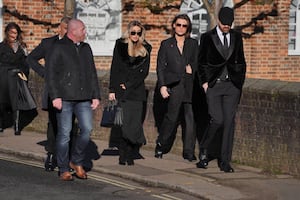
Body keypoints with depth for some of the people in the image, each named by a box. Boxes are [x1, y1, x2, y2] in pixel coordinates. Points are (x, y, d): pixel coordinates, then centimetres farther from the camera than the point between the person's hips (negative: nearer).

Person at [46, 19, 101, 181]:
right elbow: (50, 73, -6)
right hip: (64, 98, -5)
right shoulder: (59, 48, -1)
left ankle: (76, 161, 14)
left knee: (87, 129, -6)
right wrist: (55, 96, -14)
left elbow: (92, 74, 21)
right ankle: (63, 169, 8)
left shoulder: (86, 48, 17)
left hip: (83, 98, 5)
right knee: (64, 133, -2)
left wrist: (95, 95, 14)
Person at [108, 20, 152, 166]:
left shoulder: (146, 48, 9)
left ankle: (129, 157, 0)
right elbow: (114, 68, 3)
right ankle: (123, 157, -4)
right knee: (124, 122, -8)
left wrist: (129, 85, -5)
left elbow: (144, 71, 5)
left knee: (135, 122, -4)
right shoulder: (120, 45, 5)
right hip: (121, 89, -1)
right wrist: (112, 89, -3)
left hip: (136, 90, 2)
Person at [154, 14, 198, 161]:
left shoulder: (193, 44, 15)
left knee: (190, 117, -6)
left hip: (190, 85, 2)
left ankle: (189, 152, -3)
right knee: (172, 117, -7)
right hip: (173, 85, -2)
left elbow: (197, 63, 16)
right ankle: (161, 146, 12)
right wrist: (162, 86, -4)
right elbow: (160, 67, 6)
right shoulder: (166, 44, 10)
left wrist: (192, 69, -6)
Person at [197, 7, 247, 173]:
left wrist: (240, 82, 9)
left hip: (232, 85, 3)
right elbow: (201, 62, 5)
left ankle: (225, 161, 4)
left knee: (229, 122, -2)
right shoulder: (207, 37, 2)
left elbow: (241, 62, 17)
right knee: (217, 120, -12)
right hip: (213, 85, -3)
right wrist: (204, 82, -3)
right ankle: (203, 150, 13)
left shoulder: (237, 37, 10)